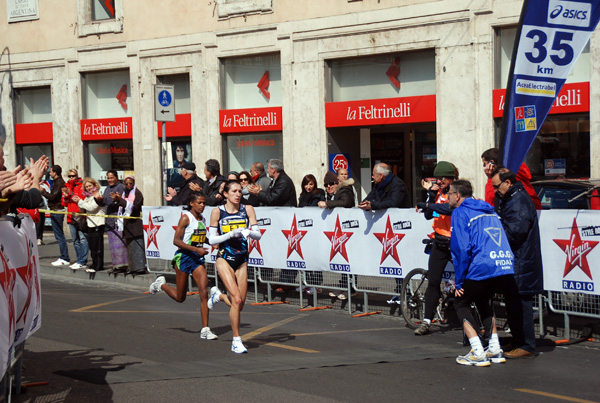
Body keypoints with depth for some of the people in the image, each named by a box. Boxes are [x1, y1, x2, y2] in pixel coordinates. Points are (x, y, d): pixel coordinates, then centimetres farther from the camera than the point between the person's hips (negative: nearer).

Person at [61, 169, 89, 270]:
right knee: (75, 240, 9)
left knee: (82, 238, -13)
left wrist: (71, 193, -17)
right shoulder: (67, 186, 17)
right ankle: (80, 261, 16)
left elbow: (82, 199, -12)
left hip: (80, 215, -7)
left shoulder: (81, 185, 0)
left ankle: (82, 262, -15)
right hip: (71, 216, 7)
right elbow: (65, 204, 17)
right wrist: (65, 196, -3)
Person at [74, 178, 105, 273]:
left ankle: (98, 265, -4)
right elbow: (83, 208, 16)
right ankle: (95, 264, 16)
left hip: (98, 224, -9)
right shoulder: (88, 197, 18)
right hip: (90, 224, 9)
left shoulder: (98, 196, -9)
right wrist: (78, 202, 0)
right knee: (91, 245, 9)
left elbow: (91, 208, -17)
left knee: (97, 246, -7)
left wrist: (80, 201, -12)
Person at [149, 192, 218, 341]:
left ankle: (205, 330, -7)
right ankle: (161, 284, 39)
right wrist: (196, 249, -26)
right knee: (180, 298, 8)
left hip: (198, 258, 5)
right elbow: (176, 240, -17)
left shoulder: (202, 219, 9)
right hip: (184, 256, -5)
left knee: (204, 292, -9)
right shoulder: (186, 217, -12)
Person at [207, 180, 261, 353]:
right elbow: (211, 239, -4)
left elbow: (258, 235, -1)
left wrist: (249, 232, -23)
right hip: (224, 259, -4)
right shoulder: (217, 212, -5)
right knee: (237, 300, -17)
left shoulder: (248, 209, 1)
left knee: (239, 305, 4)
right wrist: (231, 234, -18)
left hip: (242, 261, 4)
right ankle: (236, 341, -4)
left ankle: (218, 295, 37)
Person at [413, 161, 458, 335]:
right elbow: (428, 215, 4)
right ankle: (427, 321, 8)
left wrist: (426, 205, -29)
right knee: (433, 281, 3)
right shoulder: (438, 192, 10)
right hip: (439, 242, 5)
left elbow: (449, 208, -27)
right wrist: (431, 194, -5)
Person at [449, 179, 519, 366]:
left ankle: (478, 353, 1)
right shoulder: (490, 211, 25)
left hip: (483, 268, -7)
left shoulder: (460, 213, 2)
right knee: (483, 300, 31)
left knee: (461, 303, 14)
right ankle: (495, 349, 22)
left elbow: (461, 249, -8)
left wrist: (459, 282, -1)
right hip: (506, 267, 7)